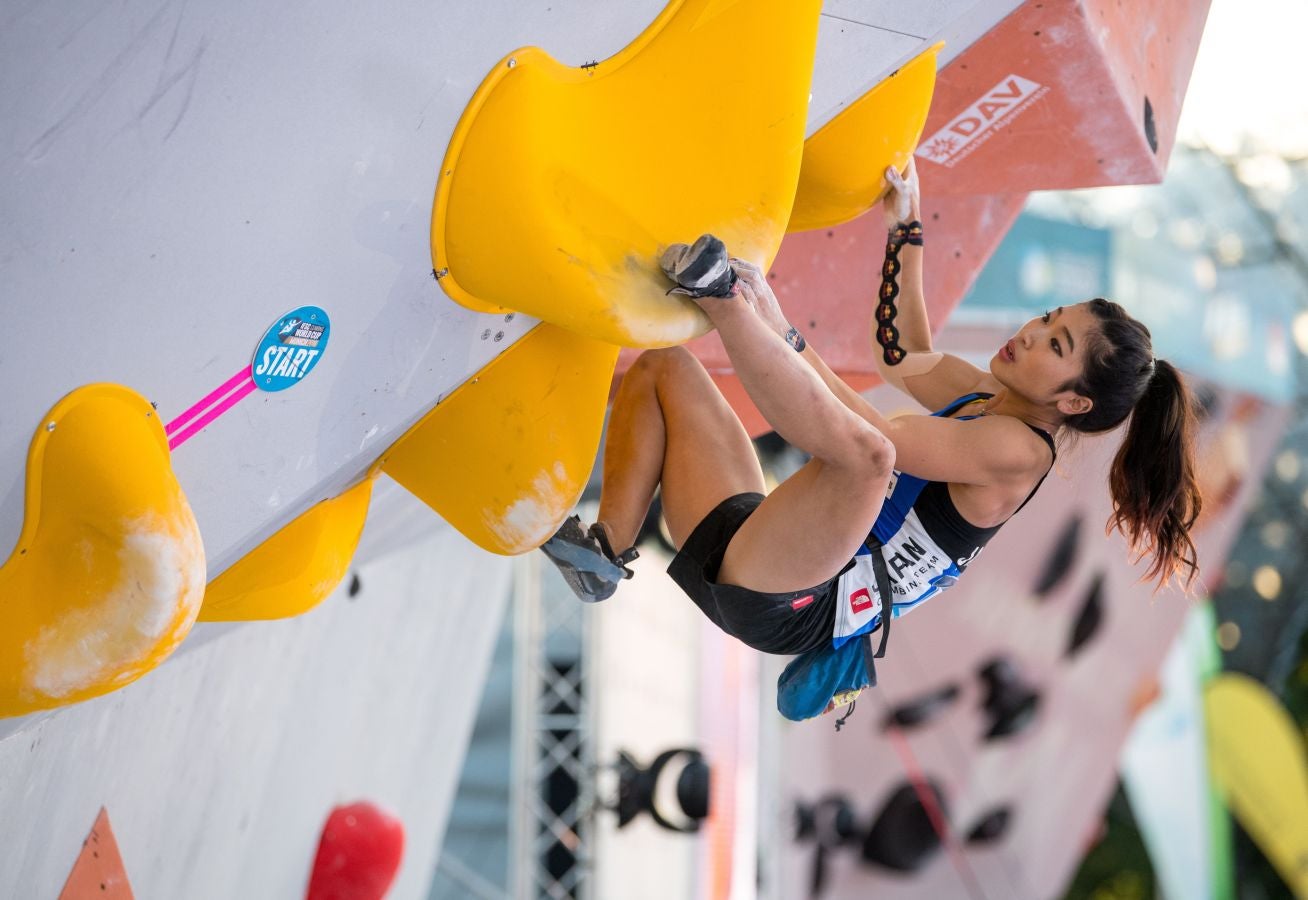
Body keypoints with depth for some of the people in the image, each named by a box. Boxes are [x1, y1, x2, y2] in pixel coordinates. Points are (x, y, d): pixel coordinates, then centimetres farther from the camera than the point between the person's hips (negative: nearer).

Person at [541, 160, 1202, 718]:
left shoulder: (1018, 449, -14)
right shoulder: (989, 399, 14)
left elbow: (870, 434, -24)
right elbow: (907, 358, 33)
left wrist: (782, 334, -22)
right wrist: (904, 230, 27)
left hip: (781, 606, -10)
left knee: (864, 451, -41)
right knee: (662, 368, 16)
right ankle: (605, 551, -7)